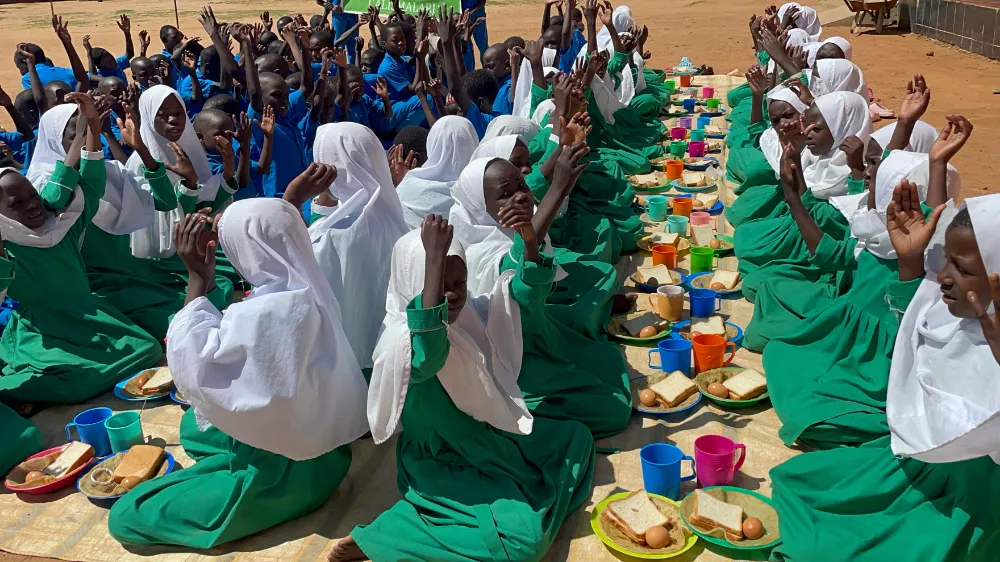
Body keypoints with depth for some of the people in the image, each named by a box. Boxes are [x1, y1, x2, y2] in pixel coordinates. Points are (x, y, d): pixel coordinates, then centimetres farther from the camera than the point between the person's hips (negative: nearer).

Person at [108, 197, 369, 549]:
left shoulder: (265, 313, -31)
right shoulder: (308, 288, -6)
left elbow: (191, 367, -24)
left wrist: (197, 278, -20)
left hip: (286, 472, -9)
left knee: (125, 517, -4)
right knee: (193, 425, 33)